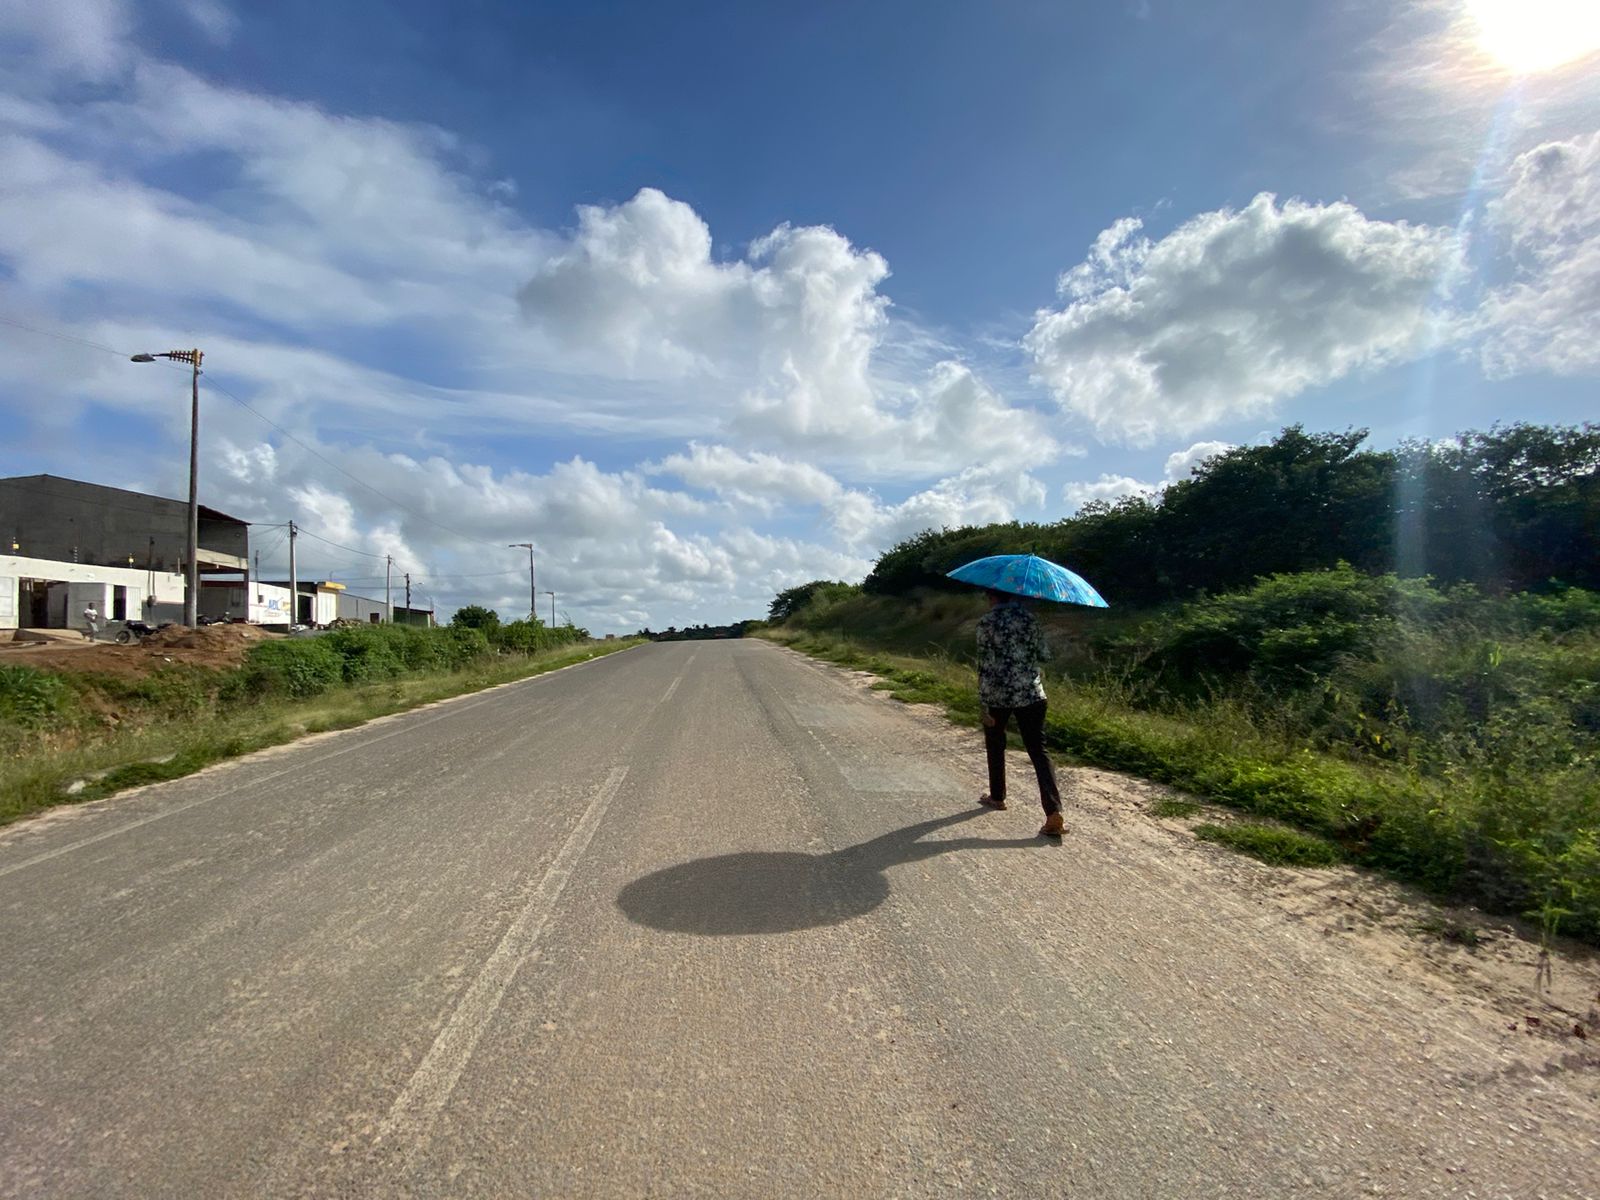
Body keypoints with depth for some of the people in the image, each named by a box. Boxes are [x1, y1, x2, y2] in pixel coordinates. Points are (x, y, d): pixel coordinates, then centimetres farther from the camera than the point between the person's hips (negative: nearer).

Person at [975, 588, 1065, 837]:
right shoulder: (1028, 617, 2)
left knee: (995, 744, 22)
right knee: (1038, 750, 2)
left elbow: (984, 667, -10)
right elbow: (1044, 655, 5)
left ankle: (997, 796, 35)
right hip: (1031, 694, 2)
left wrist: (984, 705, -7)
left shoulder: (986, 623, -8)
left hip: (997, 696, -2)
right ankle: (1054, 813, -10)